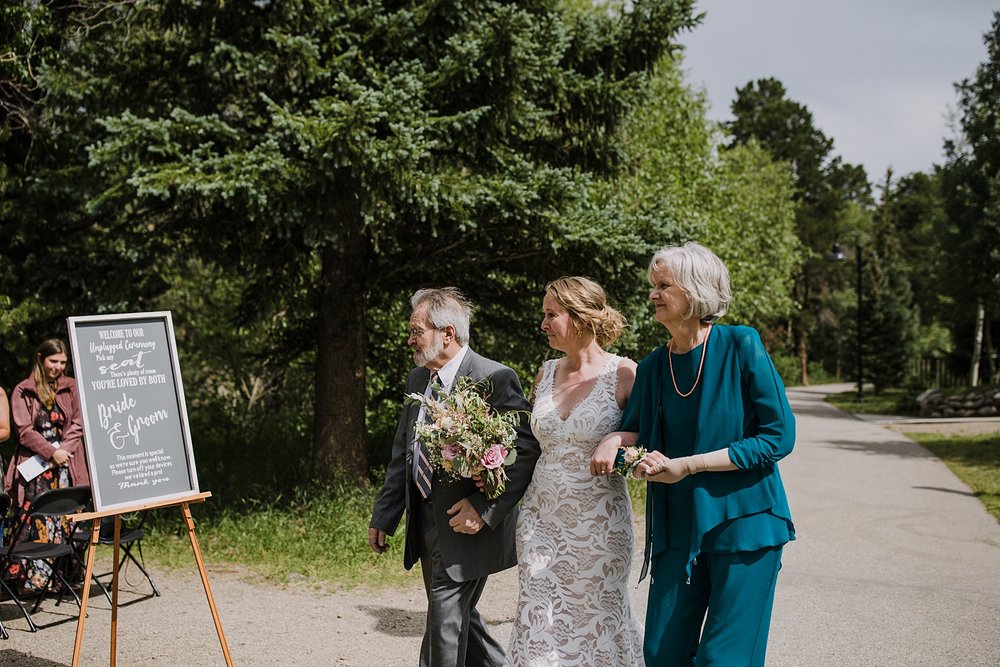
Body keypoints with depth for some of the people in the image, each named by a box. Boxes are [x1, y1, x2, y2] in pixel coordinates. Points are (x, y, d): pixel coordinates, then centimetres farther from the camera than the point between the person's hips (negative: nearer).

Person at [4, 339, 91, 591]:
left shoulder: (71, 387, 11)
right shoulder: (23, 391, 3)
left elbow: (78, 424, 7)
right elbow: (24, 431, -4)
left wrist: (62, 450, -8)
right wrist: (51, 453, -14)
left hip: (65, 464, 2)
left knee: (67, 519, -1)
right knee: (36, 520, -8)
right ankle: (32, 577, -4)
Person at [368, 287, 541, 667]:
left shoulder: (495, 379, -15)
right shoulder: (417, 379, 10)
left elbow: (526, 451, -18)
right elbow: (402, 452, 16)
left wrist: (484, 508, -22)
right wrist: (383, 516, 14)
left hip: (467, 526, -8)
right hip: (426, 525, 8)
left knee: (444, 623, -6)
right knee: (459, 618, 18)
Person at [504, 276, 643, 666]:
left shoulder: (623, 374, -10)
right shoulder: (546, 373, 6)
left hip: (598, 521, -4)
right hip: (542, 517, 4)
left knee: (600, 616, 8)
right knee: (538, 620, 5)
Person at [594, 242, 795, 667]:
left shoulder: (740, 346, -10)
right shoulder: (652, 367, 4)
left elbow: (779, 436, -12)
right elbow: (635, 430, 15)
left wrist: (687, 465, -16)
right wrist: (616, 440, -10)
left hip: (743, 523, -5)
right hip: (679, 529, 5)